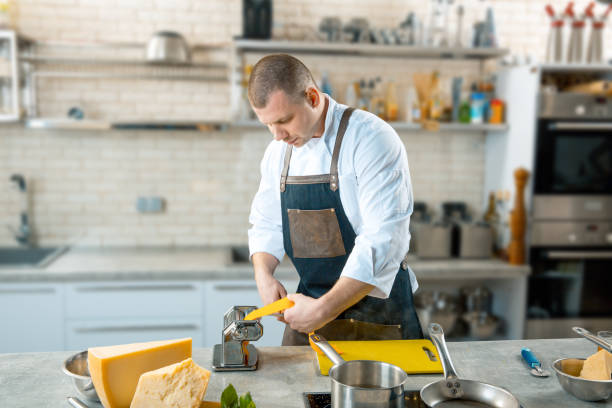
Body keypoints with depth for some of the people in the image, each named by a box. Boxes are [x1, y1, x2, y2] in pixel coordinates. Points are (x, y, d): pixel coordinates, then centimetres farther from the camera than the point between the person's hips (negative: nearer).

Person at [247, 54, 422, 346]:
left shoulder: (371, 138, -18)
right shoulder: (277, 151, 4)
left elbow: (383, 240, -25)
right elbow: (265, 223, 13)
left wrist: (323, 311, -25)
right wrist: (264, 274, -7)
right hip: (314, 306, 6)